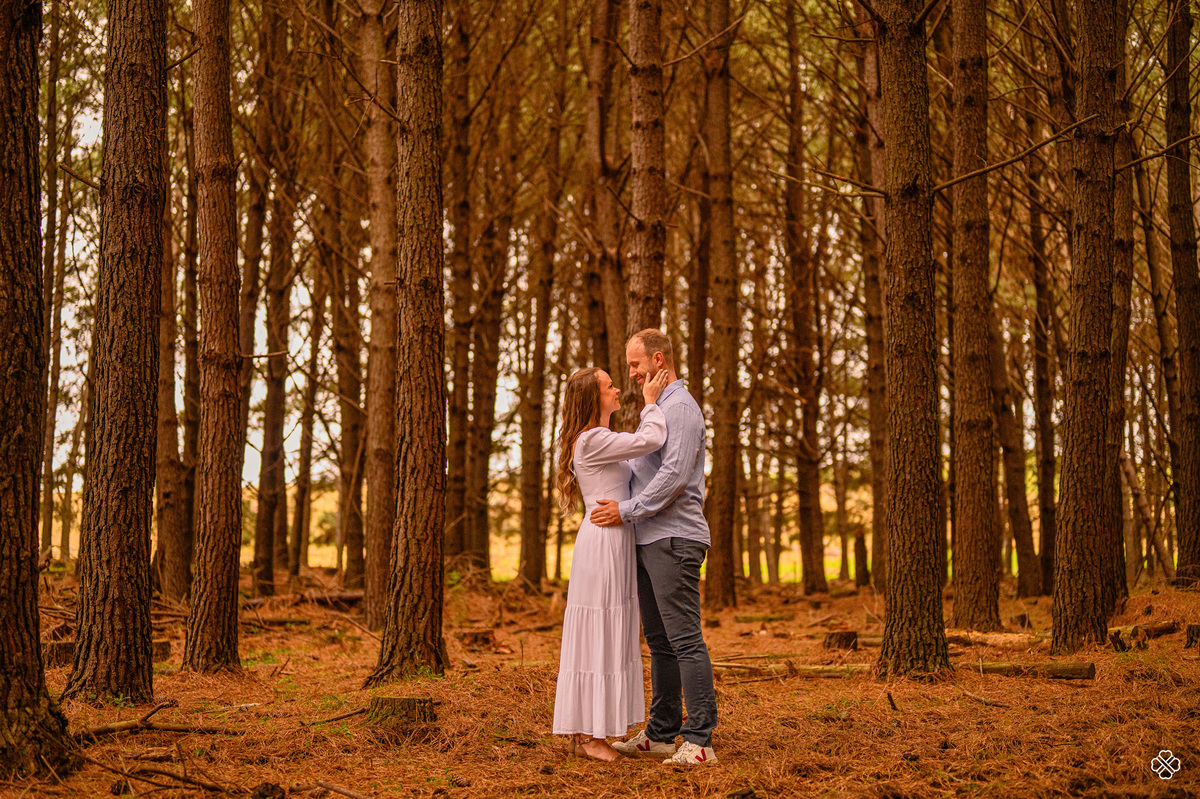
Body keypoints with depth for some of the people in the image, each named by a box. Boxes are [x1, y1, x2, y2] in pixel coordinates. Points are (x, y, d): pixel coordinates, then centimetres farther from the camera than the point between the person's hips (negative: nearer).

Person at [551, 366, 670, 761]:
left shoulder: (599, 441, 19)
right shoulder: (591, 441, -14)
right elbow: (652, 440, -20)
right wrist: (650, 402, -4)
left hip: (613, 546, 10)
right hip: (602, 545, -10)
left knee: (605, 639, 10)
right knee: (597, 638, -6)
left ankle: (584, 731, 14)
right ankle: (587, 735, -2)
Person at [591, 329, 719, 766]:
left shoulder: (680, 407, -10)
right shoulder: (657, 408, 23)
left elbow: (674, 475, -20)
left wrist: (627, 509, -15)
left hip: (674, 538, -10)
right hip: (650, 539, 10)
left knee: (685, 639, -11)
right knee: (659, 642, 11)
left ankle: (699, 739, -11)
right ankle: (661, 733, 16)